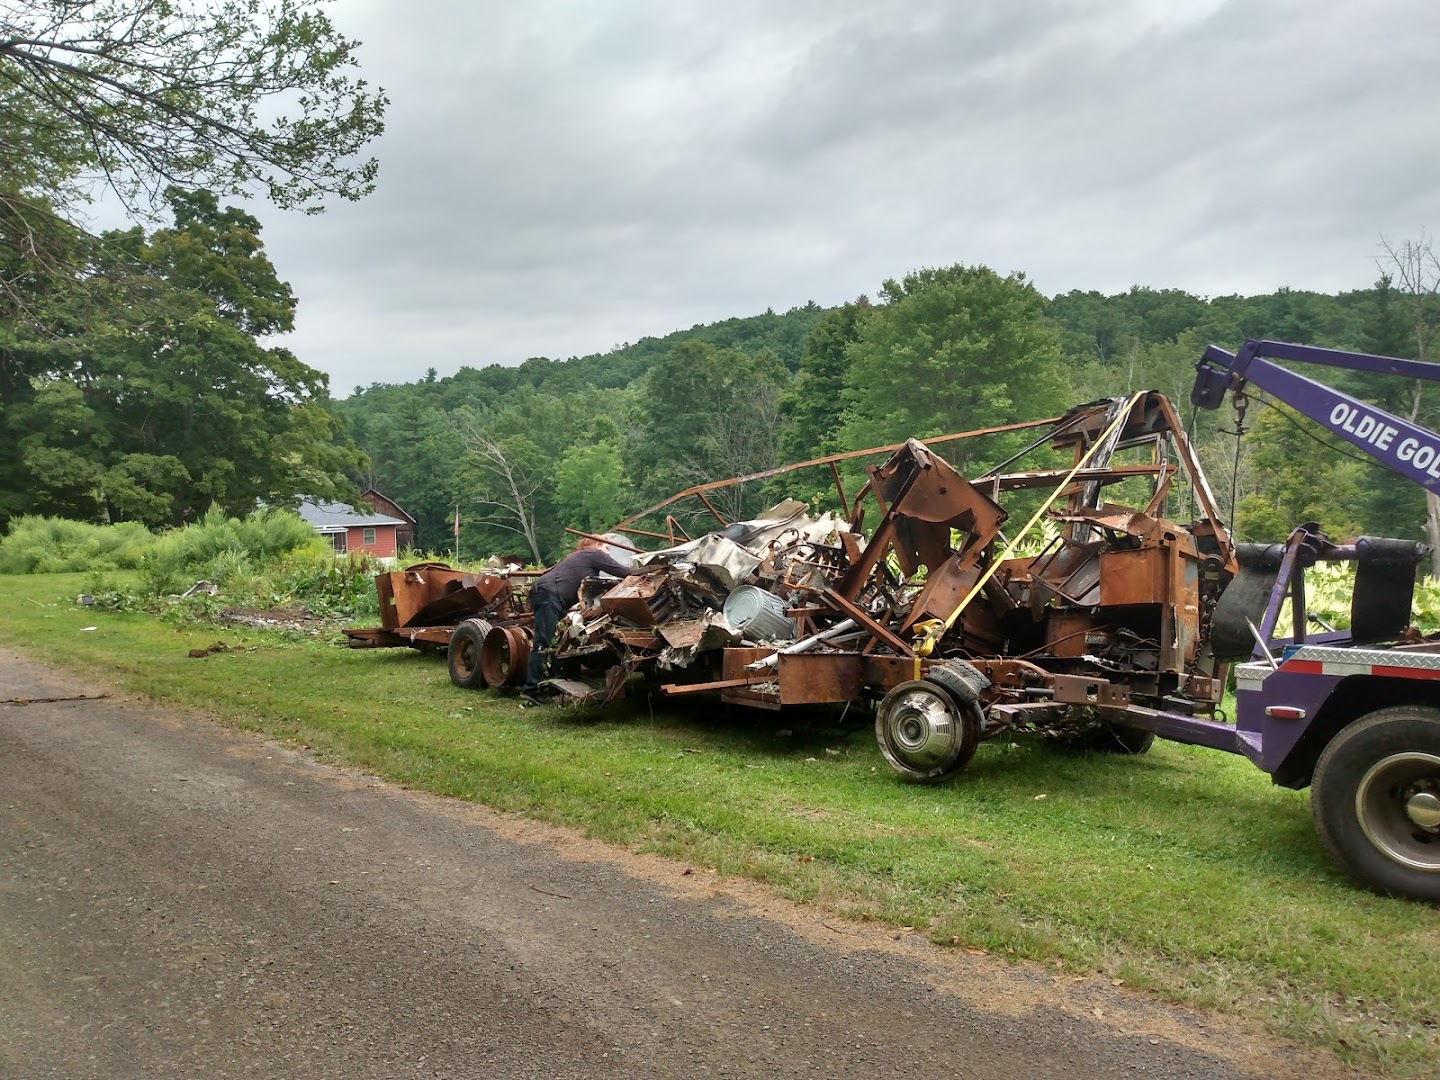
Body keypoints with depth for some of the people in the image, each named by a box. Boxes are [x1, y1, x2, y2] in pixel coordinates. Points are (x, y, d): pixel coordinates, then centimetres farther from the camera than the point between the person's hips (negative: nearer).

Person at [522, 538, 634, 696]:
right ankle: (530, 689, -19)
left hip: (543, 593, 10)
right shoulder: (594, 554, 6)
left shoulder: (578, 556, 33)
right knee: (543, 643, -15)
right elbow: (621, 571, 5)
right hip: (548, 593, -10)